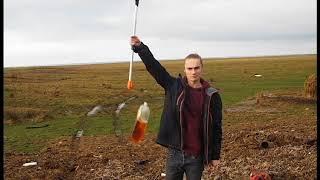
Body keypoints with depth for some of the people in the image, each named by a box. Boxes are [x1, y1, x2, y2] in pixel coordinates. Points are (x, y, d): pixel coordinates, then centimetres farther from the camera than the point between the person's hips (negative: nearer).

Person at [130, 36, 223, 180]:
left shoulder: (211, 95, -5)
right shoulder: (174, 86, -1)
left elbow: (216, 128, -1)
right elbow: (154, 66, -7)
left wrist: (215, 156, 1)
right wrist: (140, 47, -17)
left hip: (196, 156, -1)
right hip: (175, 153, 1)